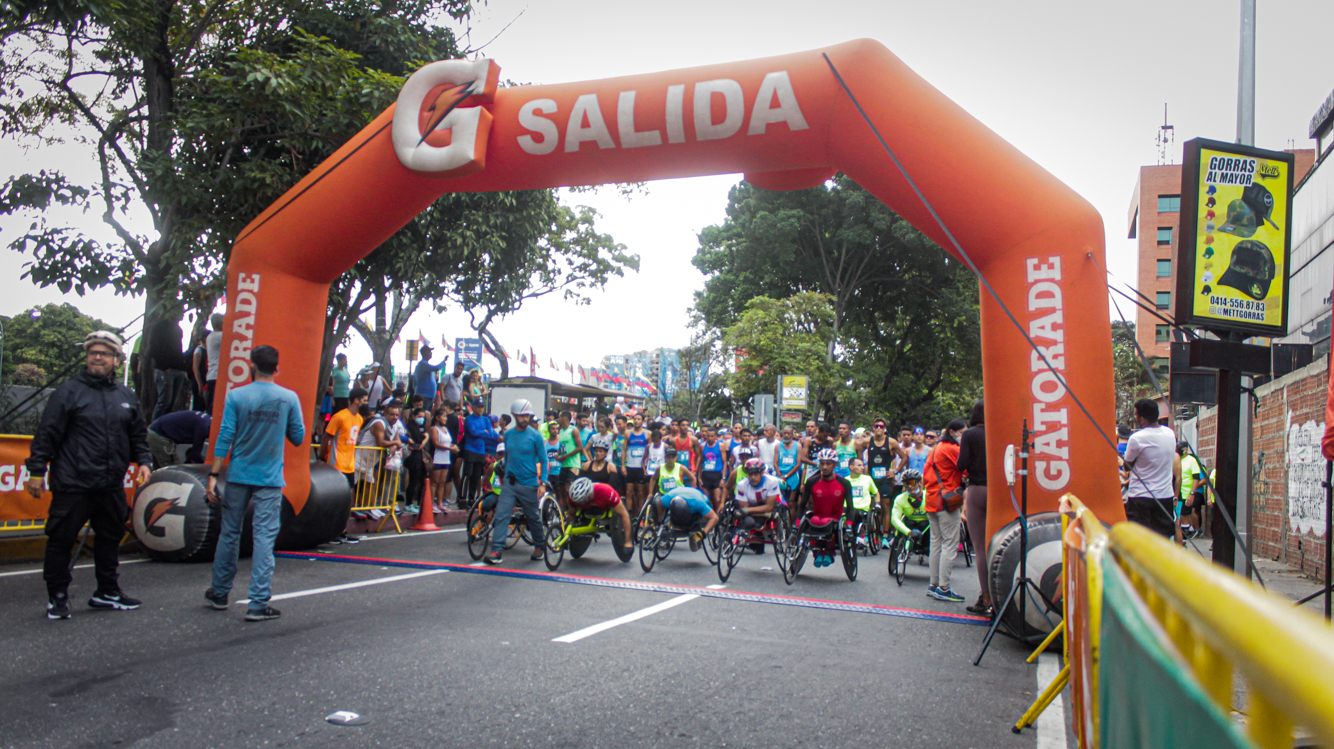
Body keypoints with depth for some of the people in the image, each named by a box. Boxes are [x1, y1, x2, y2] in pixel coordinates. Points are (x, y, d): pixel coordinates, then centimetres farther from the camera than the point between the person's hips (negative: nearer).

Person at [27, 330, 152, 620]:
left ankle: (107, 592, 28)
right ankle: (57, 597, 13)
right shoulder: (68, 392, -3)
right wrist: (37, 470, -8)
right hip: (72, 484, -5)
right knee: (61, 539, 1)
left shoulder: (127, 397, 11)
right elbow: (47, 434, -5)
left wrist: (143, 461, 6)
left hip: (112, 486, 5)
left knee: (110, 538, 14)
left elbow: (139, 435, 19)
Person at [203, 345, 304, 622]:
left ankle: (219, 594, 28)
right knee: (264, 538, 0)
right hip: (270, 479, -1)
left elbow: (225, 438, -6)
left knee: (229, 534, 14)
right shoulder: (289, 398, -4)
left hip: (238, 476, 1)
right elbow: (298, 438, 3)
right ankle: (258, 604, -2)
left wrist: (213, 476, -3)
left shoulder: (236, 396, -5)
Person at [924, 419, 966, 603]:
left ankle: (934, 585, 18)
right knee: (950, 544, -6)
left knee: (936, 542, 13)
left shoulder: (936, 449, 17)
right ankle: (943, 588, -7)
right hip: (947, 501, -9)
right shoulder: (952, 449, -11)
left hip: (932, 501, 9)